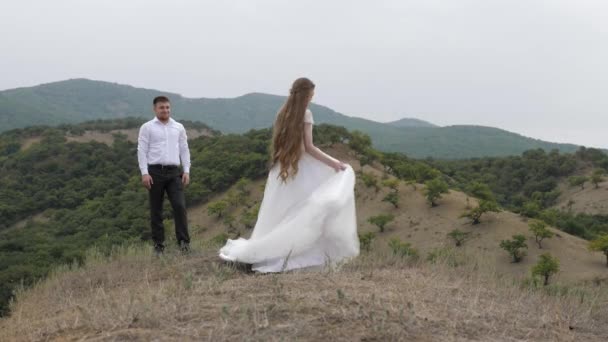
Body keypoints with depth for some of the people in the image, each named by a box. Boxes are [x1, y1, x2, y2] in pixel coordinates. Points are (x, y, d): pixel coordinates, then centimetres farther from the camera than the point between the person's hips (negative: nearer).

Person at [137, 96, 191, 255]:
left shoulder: (179, 127, 12)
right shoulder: (147, 127, 3)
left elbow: (184, 150, 13)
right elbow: (142, 151, -1)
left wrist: (186, 171, 4)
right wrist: (144, 173, -10)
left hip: (174, 172, 2)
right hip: (155, 172, -1)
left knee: (180, 206, -12)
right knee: (156, 210, 5)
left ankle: (184, 241, -5)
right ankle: (158, 245, 12)